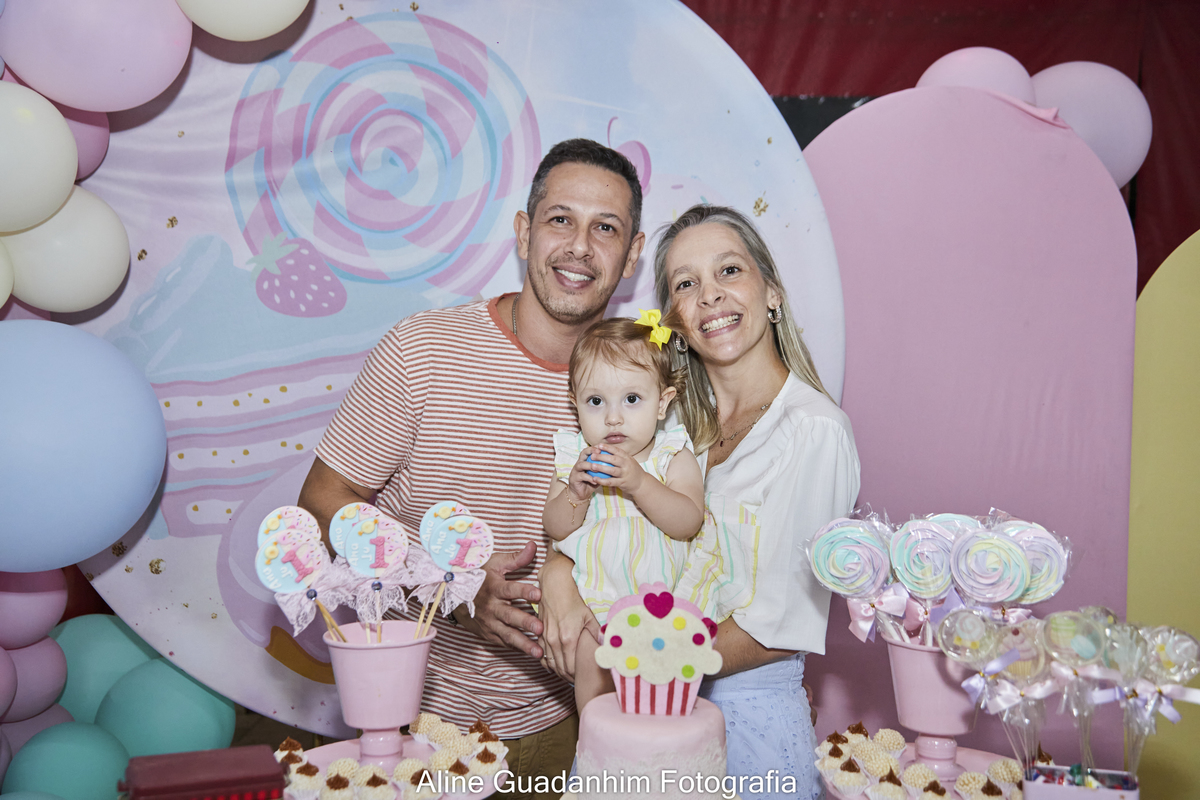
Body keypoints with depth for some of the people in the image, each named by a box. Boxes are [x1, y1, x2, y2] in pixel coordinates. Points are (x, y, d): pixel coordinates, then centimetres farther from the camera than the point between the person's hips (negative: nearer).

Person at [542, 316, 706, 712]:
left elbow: (689, 522, -17)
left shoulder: (672, 456, -5)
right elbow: (555, 529, -3)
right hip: (591, 595, 1)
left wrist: (639, 484, -29)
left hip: (657, 593, -1)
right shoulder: (575, 457, -1)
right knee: (589, 658, -10)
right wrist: (576, 492, -23)